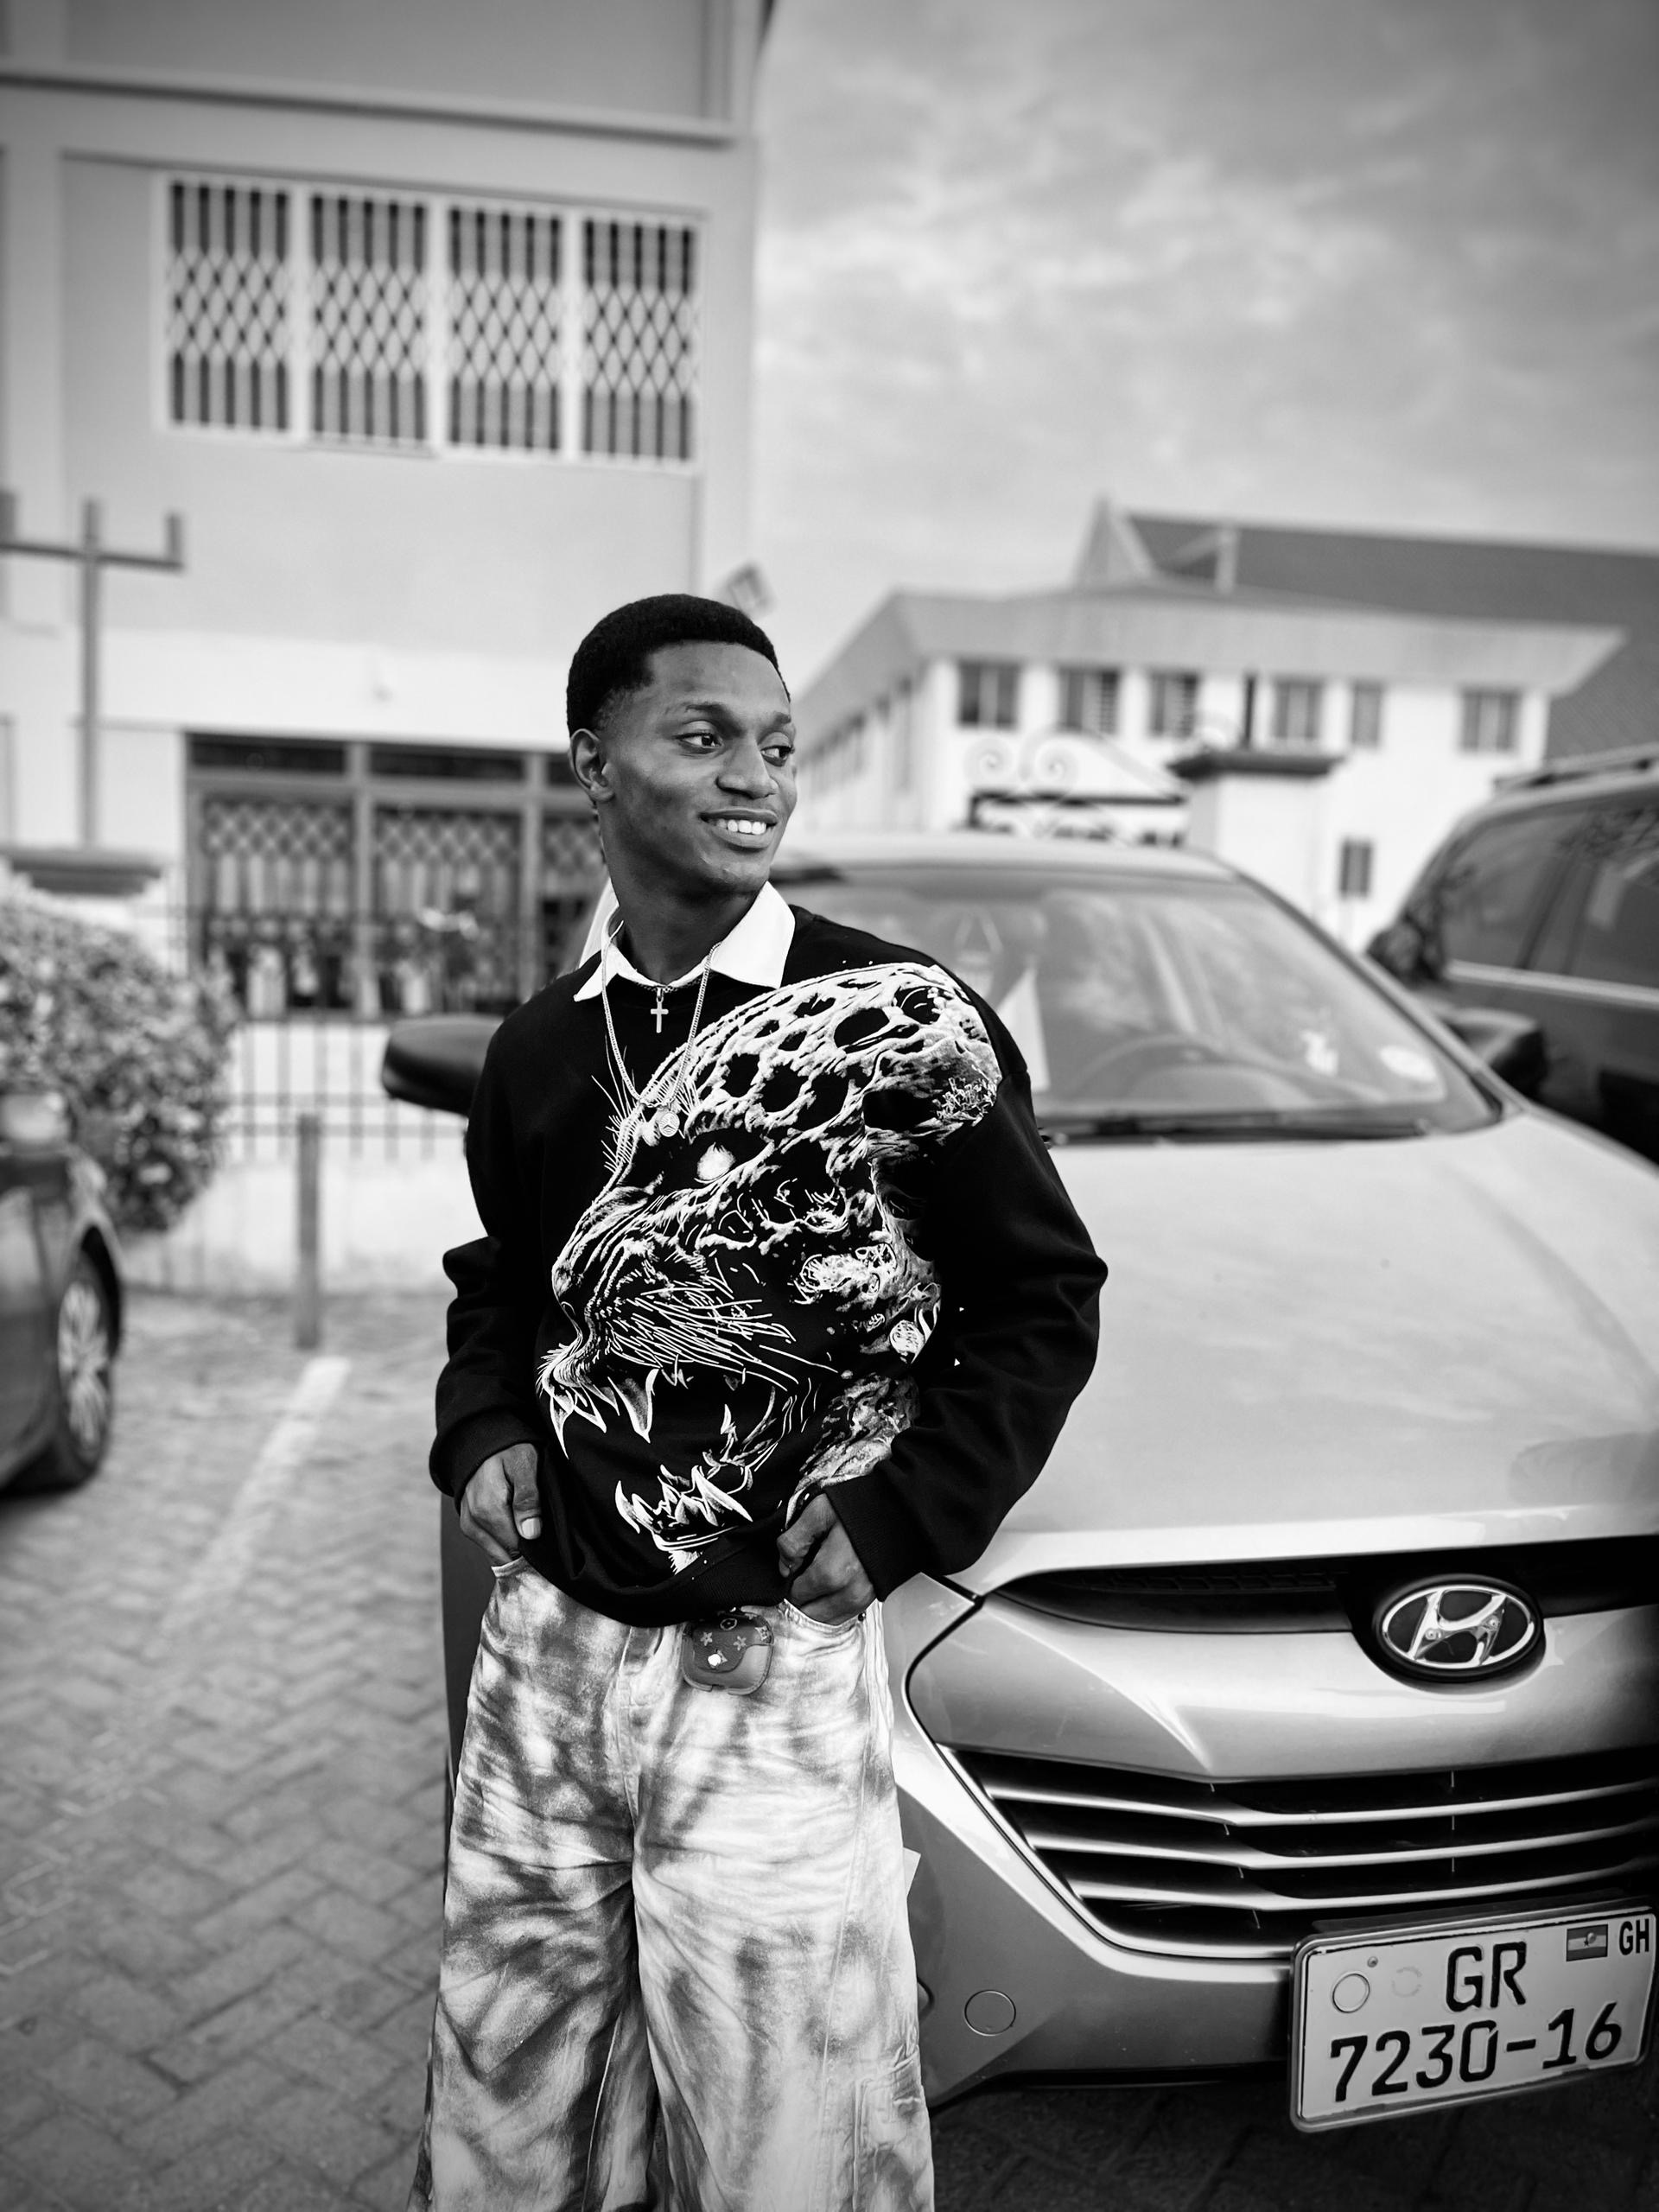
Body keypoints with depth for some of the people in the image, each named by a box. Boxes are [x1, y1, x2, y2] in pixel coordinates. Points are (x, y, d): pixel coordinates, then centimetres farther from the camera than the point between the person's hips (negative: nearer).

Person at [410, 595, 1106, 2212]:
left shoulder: (903, 1024, -9)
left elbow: (1043, 1300, -3)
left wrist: (902, 1517, -11)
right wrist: (482, 1439, 2)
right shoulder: (538, 1050, 5)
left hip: (777, 1658, -4)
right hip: (544, 1641, 5)